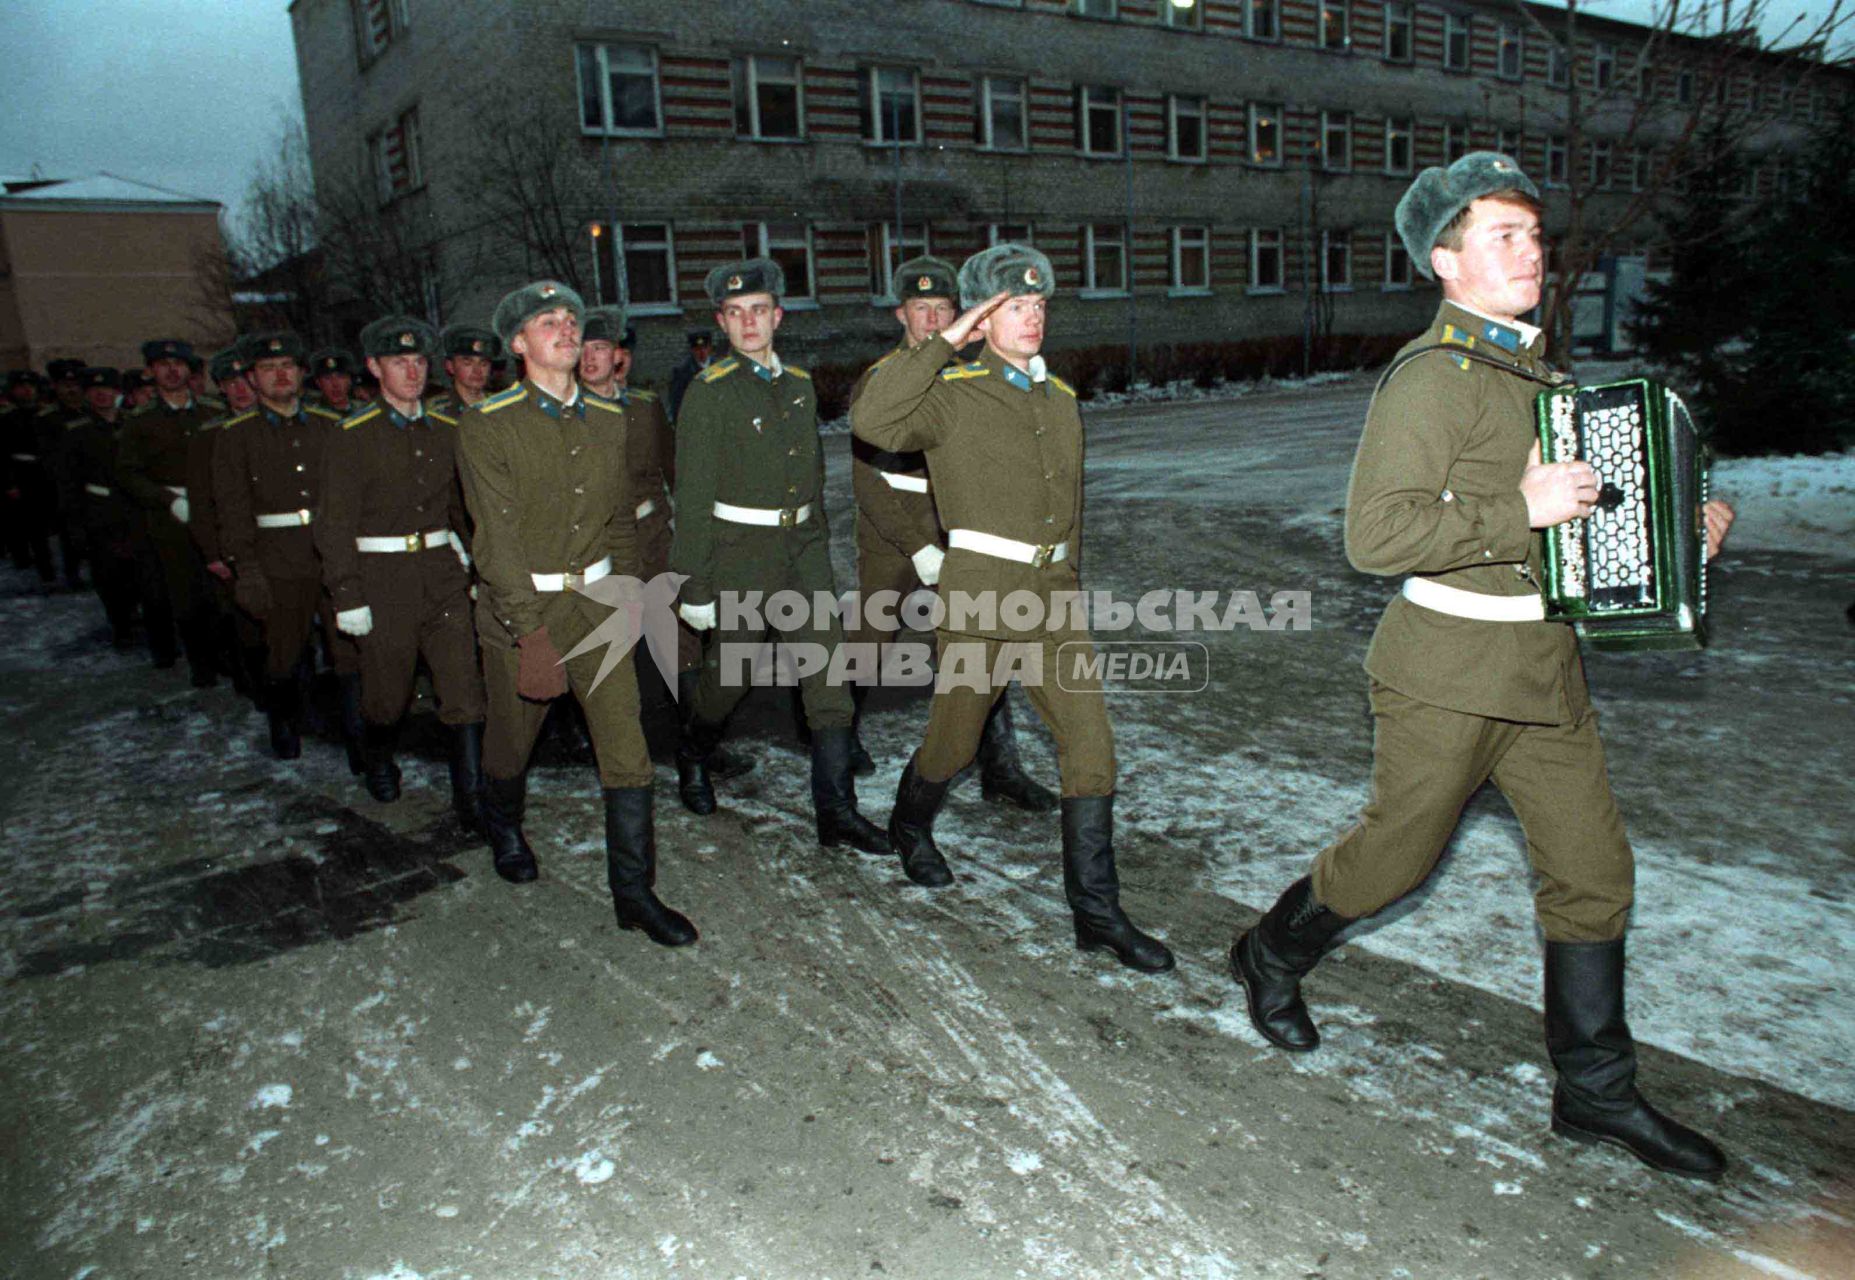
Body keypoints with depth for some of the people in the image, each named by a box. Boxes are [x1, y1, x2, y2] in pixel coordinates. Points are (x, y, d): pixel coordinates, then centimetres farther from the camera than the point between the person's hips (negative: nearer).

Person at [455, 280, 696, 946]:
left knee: (627, 748, -4)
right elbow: (497, 536, -16)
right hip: (519, 608, -3)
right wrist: (532, 630, -21)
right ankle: (504, 828, 49)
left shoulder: (609, 420, 6)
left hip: (597, 604, 3)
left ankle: (634, 891, 6)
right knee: (512, 738, 16)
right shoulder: (487, 425, -10)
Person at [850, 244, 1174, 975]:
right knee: (955, 740, 10)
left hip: (1054, 593, 5)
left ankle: (1096, 912, 6)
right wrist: (942, 343, -20)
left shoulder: (1061, 398, 14)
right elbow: (871, 422, -25)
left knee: (1090, 742, -3)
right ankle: (911, 826, 44)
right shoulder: (954, 394, -5)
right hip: (981, 589, -5)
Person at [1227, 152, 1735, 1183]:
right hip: (1448, 672, -8)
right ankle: (1271, 955, 33)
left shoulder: (1534, 366, 14)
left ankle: (1595, 1090, 22)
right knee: (1396, 854, 6)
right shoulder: (1430, 381, -15)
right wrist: (1523, 511, -26)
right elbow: (1377, 534, -25)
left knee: (1593, 870, 8)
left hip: (1544, 666, 8)